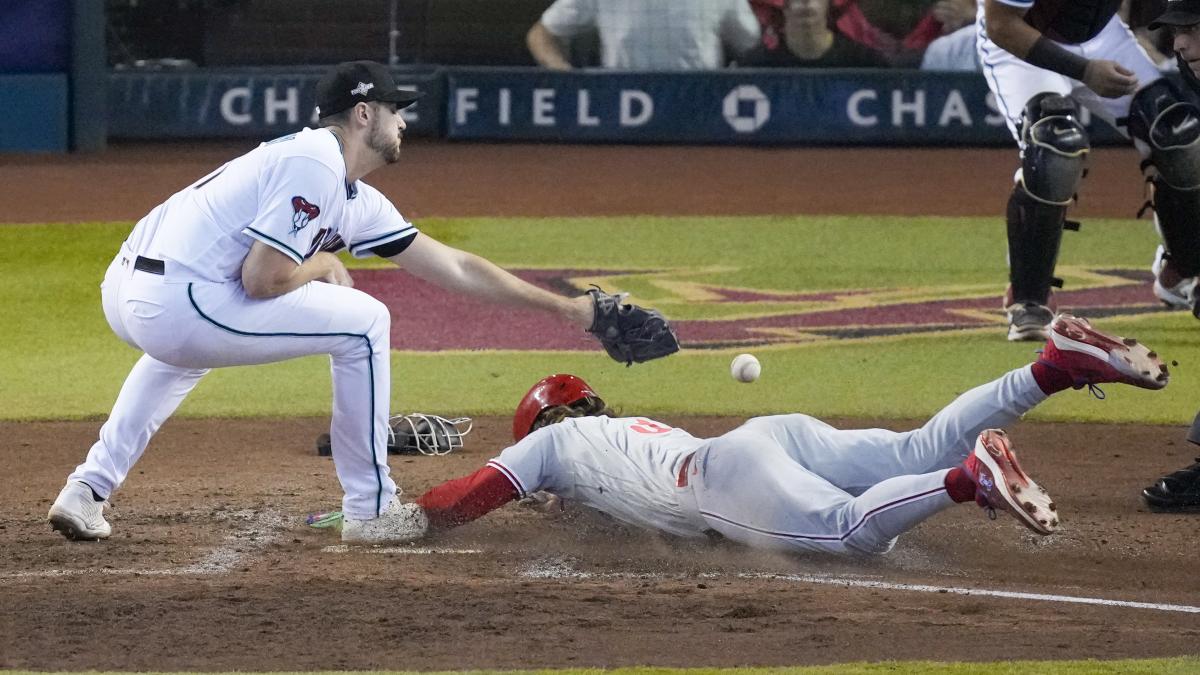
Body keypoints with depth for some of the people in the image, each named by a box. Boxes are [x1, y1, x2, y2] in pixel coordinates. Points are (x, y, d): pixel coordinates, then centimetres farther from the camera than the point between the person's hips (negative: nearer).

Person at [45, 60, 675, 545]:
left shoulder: (360, 204, 20)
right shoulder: (313, 165, -9)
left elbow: (454, 268, 22)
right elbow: (262, 279, -17)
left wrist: (571, 308, 24)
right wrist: (324, 263, 4)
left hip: (123, 294, 9)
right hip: (174, 303, -9)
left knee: (188, 343, 45)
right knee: (362, 322, 1)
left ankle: (88, 488, 28)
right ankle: (372, 510, 10)